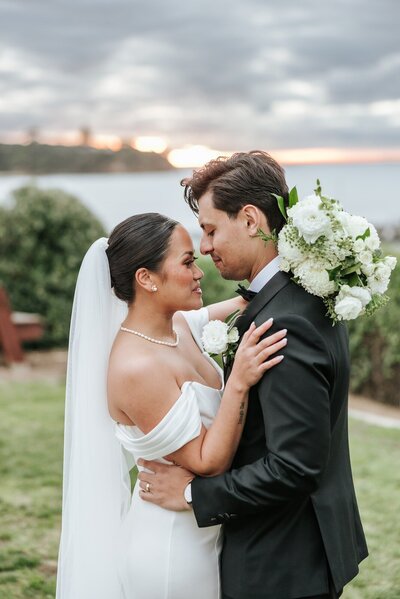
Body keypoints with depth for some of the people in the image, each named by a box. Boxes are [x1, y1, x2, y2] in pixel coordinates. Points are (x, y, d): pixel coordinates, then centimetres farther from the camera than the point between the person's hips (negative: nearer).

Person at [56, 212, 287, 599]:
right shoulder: (137, 367, -27)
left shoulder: (178, 324, -2)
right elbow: (206, 463, -23)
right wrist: (240, 382, -32)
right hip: (173, 544, -8)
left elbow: (242, 306, 17)